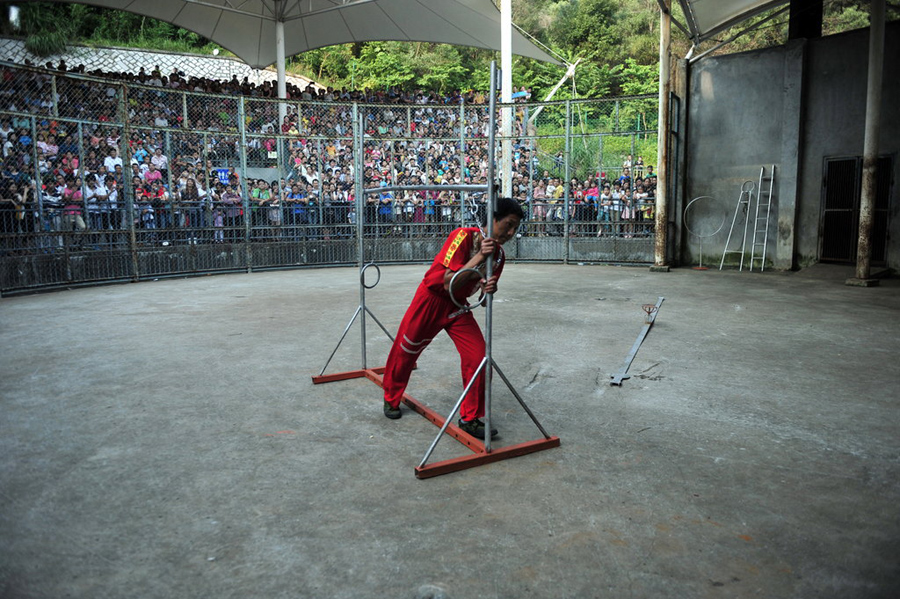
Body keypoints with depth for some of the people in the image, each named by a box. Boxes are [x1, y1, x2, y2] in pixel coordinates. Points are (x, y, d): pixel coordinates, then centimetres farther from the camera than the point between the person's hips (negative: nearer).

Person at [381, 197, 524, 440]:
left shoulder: (498, 253, -3)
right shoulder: (464, 236, -23)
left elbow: (486, 286, 3)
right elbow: (449, 283, -28)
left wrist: (489, 287, -20)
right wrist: (479, 257, -35)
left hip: (458, 307, 5)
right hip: (431, 300, -5)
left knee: (478, 357, -9)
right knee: (405, 351, 9)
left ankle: (470, 418, 6)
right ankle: (391, 399, 37)